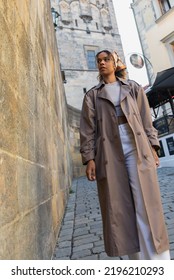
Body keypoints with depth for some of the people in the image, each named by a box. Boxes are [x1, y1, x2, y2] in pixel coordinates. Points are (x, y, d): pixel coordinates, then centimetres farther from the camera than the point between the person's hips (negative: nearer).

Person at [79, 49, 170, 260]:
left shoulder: (133, 88, 15)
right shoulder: (92, 96, 13)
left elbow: (146, 120, 11)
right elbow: (88, 130, 5)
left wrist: (152, 147, 1)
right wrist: (89, 158, -5)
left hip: (137, 149, 0)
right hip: (109, 153, 1)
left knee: (146, 206, -3)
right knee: (119, 210, 4)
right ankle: (137, 261, 22)